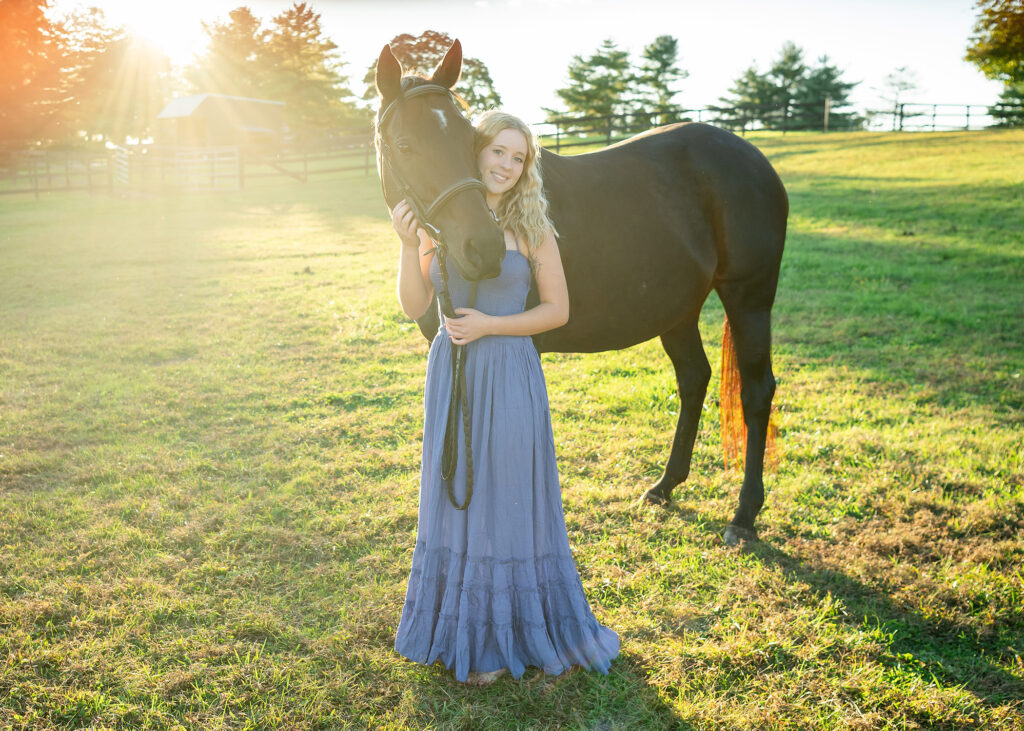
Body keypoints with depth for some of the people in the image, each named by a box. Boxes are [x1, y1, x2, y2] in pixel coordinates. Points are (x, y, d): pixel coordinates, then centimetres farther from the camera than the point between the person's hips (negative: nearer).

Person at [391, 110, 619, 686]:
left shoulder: (530, 227, -5)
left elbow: (558, 310, -3)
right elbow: (415, 306, 0)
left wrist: (489, 324, -14)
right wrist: (409, 245, -14)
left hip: (510, 377, -3)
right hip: (452, 376, 3)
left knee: (507, 500, 7)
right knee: (455, 497, 14)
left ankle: (503, 639, 25)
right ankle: (461, 626, 35)